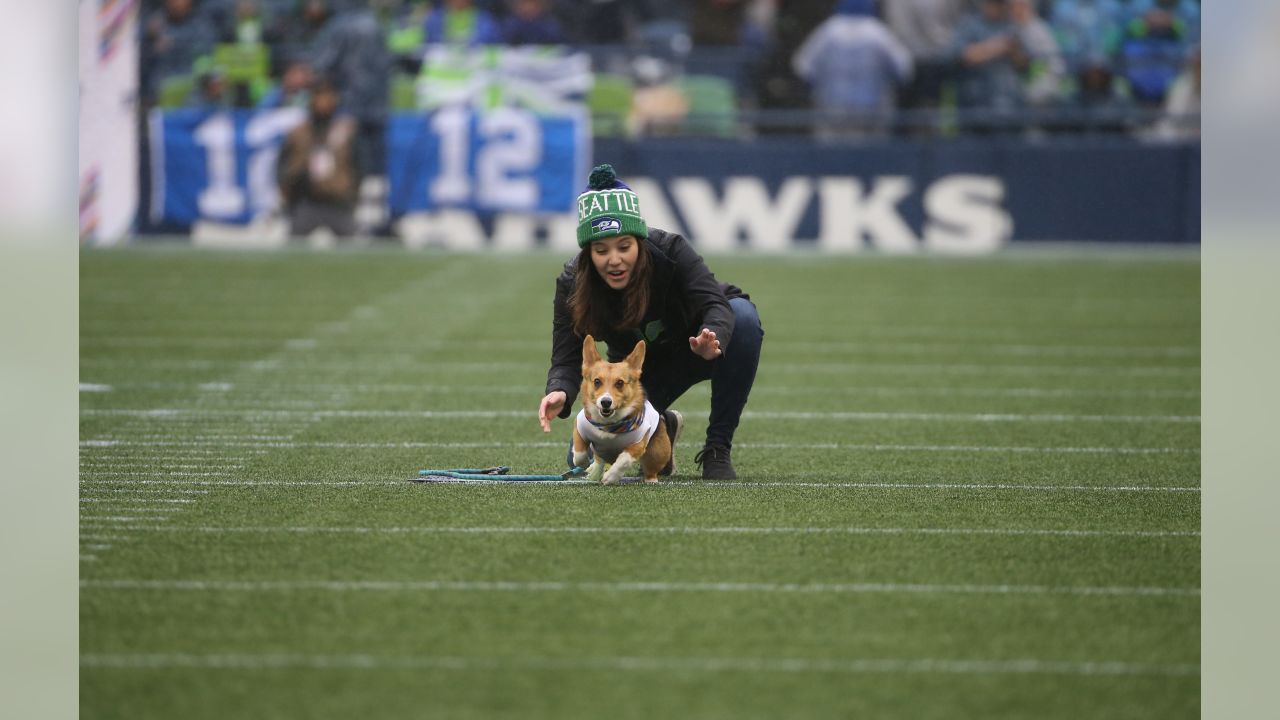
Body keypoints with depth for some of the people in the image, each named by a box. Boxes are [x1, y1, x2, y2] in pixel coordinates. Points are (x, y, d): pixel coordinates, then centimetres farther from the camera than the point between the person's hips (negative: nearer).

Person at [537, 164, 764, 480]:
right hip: (644, 368, 2)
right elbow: (568, 358, -27)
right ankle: (662, 427, 22)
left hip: (698, 345, -2)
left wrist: (711, 338, -67)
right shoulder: (572, 283, -24)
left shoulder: (670, 250, -32)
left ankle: (718, 449, -23)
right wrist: (559, 392, -51)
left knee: (743, 315, -38)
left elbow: (714, 303, -43)